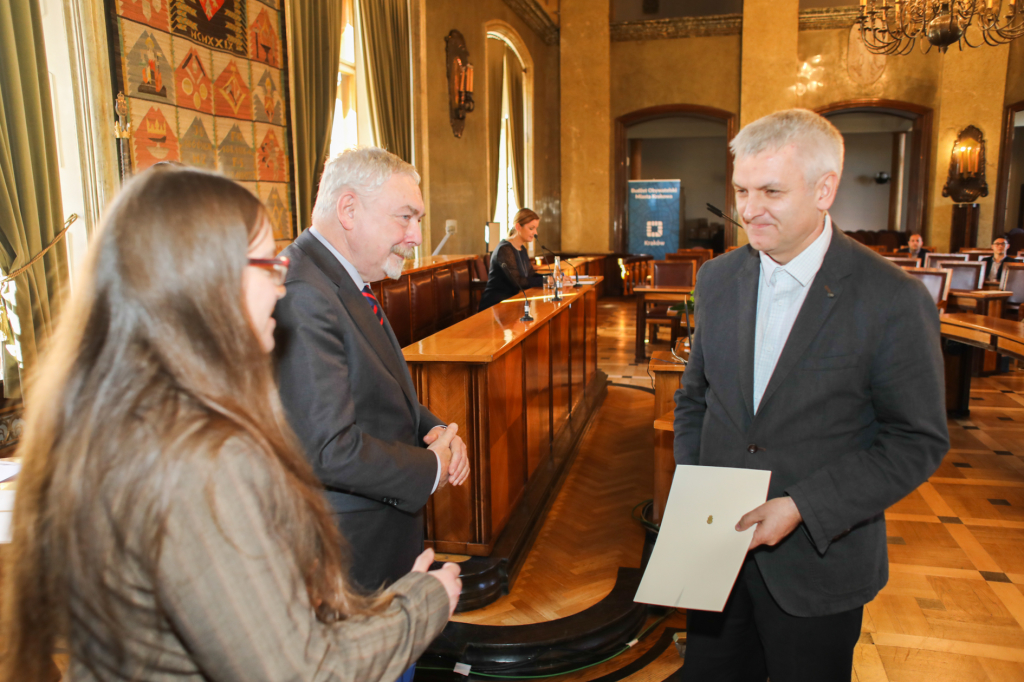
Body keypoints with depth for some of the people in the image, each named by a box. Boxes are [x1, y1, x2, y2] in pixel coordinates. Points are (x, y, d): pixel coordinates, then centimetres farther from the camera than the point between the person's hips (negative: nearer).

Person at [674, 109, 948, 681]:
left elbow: (919, 441, -11)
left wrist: (804, 507, -19)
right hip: (718, 544, 4)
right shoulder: (718, 279, 0)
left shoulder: (894, 300, -15)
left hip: (819, 560, -4)